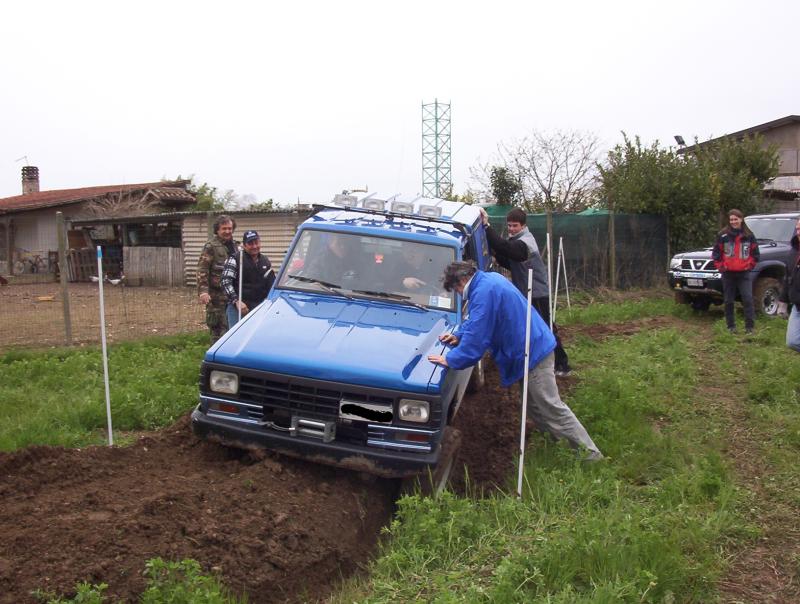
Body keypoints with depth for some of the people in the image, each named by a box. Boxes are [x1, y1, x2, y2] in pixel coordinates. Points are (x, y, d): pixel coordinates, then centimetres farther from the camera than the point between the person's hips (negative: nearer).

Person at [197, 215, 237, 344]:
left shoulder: (234, 246, 15)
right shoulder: (211, 246, -8)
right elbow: (202, 270, -14)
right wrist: (203, 291, -24)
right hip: (216, 294, -7)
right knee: (217, 328, -4)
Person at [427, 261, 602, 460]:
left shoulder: (483, 292, -23)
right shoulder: (489, 280, 10)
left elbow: (476, 338, -24)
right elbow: (476, 320, 24)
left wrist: (450, 359, -16)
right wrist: (459, 335, 13)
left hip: (532, 353, -10)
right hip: (536, 345, 10)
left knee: (551, 408, -3)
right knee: (536, 406, 19)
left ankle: (589, 453, 4)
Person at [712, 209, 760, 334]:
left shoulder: (749, 235, 4)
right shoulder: (723, 235, -1)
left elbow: (755, 253, 11)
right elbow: (716, 253, 3)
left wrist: (749, 265, 3)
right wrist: (720, 266, -4)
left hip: (744, 273, 0)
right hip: (728, 273, 0)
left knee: (748, 299, -8)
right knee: (728, 301, 6)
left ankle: (749, 326, -4)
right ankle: (731, 326, 15)